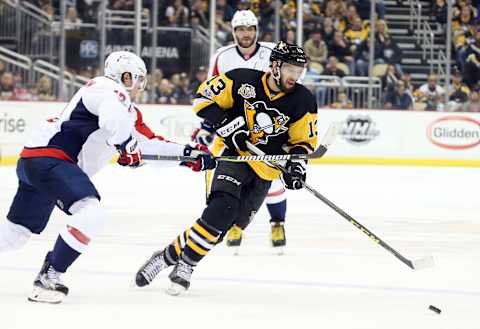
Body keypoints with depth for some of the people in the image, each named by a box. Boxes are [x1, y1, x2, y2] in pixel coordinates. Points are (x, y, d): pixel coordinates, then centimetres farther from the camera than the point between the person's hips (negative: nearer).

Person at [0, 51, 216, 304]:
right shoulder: (110, 90, -8)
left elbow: (147, 140, 26)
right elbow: (112, 118, -29)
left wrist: (188, 152, 21)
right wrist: (128, 147, -15)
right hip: (47, 157, -11)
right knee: (91, 214, -23)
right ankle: (49, 277, -19)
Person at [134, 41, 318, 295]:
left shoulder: (302, 101, -5)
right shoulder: (243, 81, -11)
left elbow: (303, 141, 4)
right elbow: (205, 97, -4)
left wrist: (296, 164, -15)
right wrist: (225, 125, -16)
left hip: (265, 171, 3)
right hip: (235, 156, -3)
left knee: (221, 225, -6)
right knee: (222, 206, -26)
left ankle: (171, 255, 6)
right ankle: (173, 258, -14)